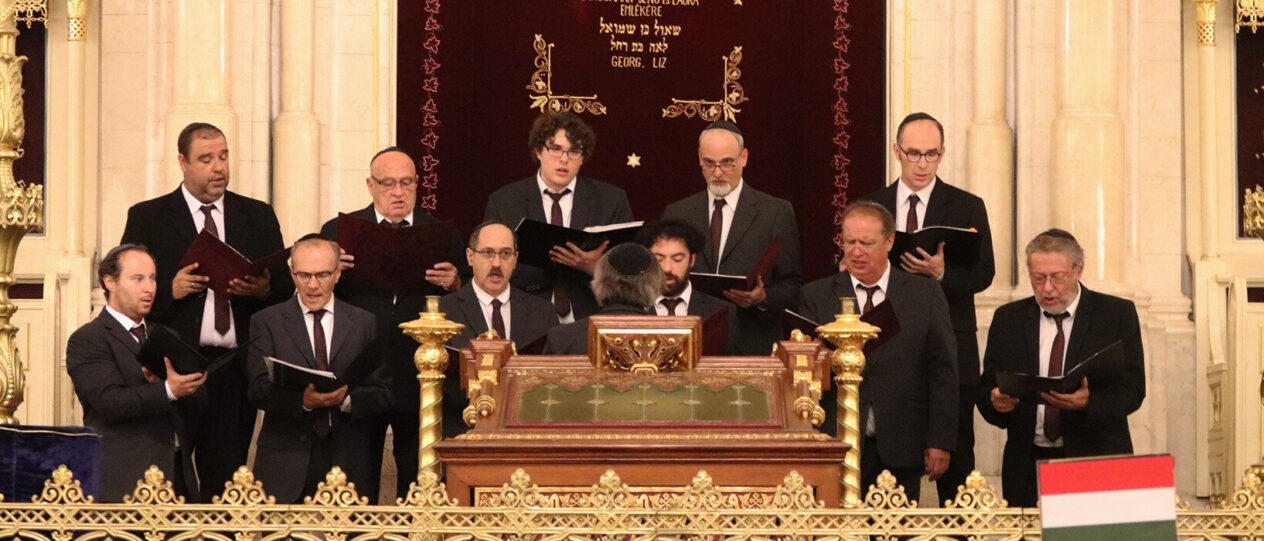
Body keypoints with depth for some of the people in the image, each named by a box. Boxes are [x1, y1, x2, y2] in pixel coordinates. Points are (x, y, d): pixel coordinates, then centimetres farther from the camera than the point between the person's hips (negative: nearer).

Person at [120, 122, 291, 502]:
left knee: (226, 481, 3)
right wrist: (170, 289, -13)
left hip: (237, 370, 2)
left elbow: (288, 287, 12)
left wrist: (264, 289, -10)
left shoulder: (258, 216, 14)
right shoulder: (148, 218, 6)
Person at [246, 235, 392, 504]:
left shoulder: (365, 324, 11)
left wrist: (347, 400, -15)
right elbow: (259, 391, -3)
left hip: (348, 462, 1)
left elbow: (383, 395, 6)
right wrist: (302, 400, -21)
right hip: (285, 466, -1)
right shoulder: (267, 322, 7)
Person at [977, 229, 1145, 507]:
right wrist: (995, 400, -15)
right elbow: (986, 388, 8)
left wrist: (1089, 403, -24)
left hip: (1096, 459, -2)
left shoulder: (1117, 314, 2)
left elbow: (1132, 389, -5)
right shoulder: (1008, 318, 10)